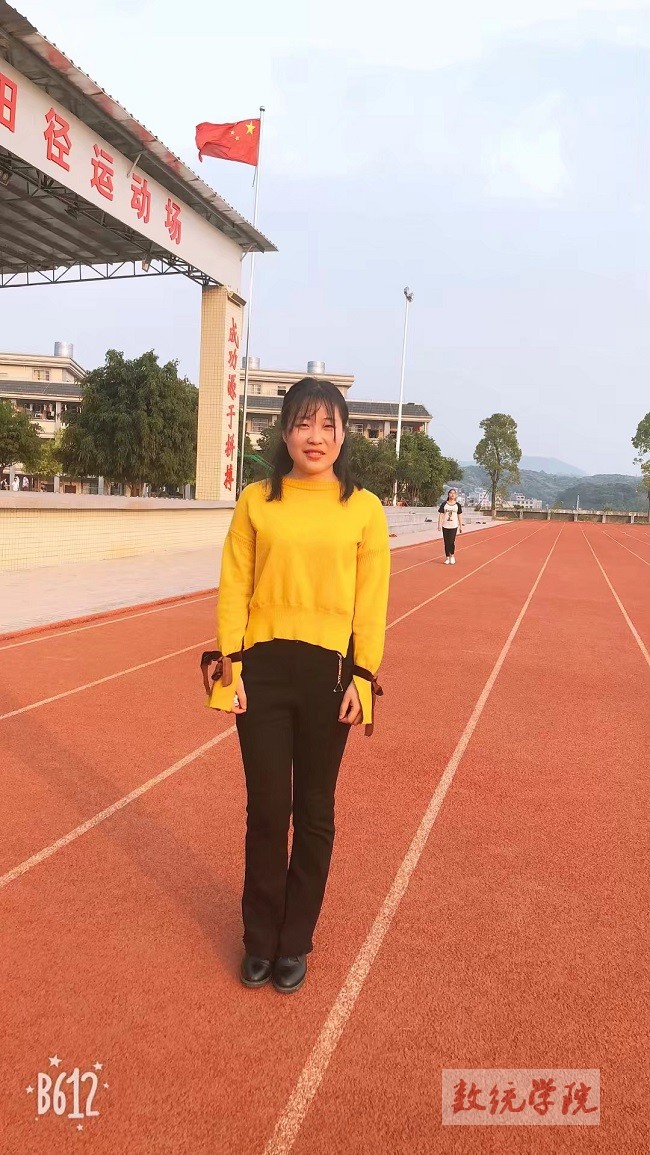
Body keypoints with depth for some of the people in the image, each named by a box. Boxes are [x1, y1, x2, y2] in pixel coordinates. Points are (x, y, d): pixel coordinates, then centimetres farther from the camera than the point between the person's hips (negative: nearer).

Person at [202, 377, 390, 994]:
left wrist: (363, 677, -6)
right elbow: (234, 587, 0)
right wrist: (230, 665, -5)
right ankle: (260, 939, 32)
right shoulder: (256, 500, 1)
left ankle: (295, 942, 33)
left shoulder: (364, 508, -1)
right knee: (266, 809, 9)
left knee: (314, 812, 12)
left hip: (330, 671, 0)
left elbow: (372, 600, -1)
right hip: (264, 669, 1)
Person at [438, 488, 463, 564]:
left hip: (454, 526, -1)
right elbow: (441, 515, 2)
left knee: (451, 542, -10)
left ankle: (452, 556, 10)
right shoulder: (444, 504, 3)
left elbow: (460, 516, 6)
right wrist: (439, 525, -6)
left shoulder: (458, 505, 4)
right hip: (445, 526, 1)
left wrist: (461, 526, 5)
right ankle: (447, 557, 15)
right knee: (446, 542, 5)